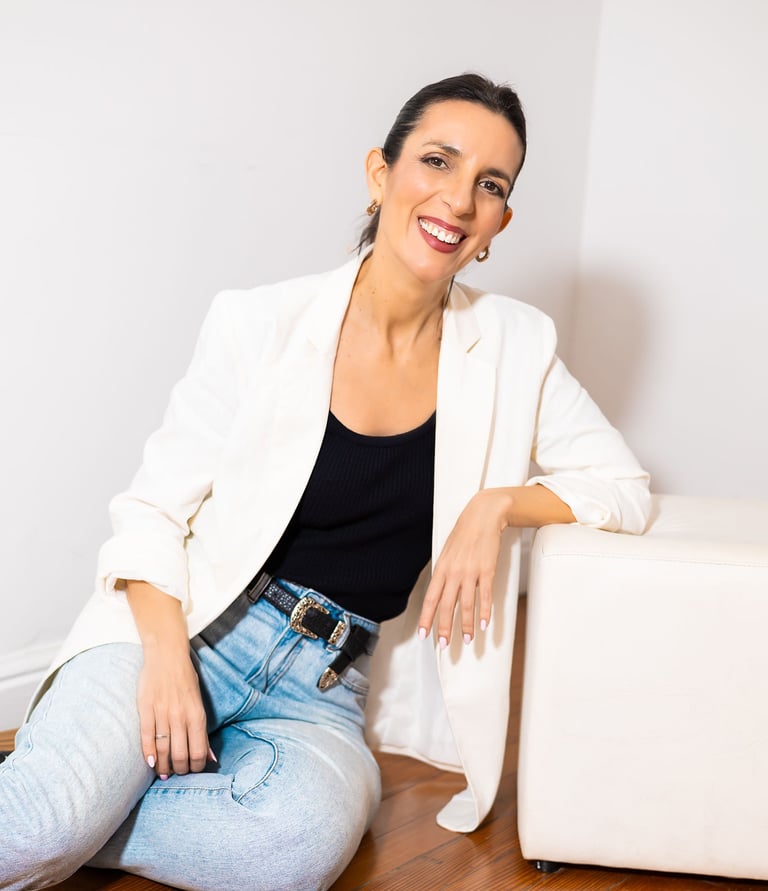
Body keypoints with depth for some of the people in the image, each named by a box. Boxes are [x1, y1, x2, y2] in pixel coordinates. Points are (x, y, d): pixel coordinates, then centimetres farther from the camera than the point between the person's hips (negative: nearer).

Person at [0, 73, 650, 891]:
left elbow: (623, 486, 7)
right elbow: (154, 509, -1)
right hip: (195, 630, -3)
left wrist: (498, 506, -10)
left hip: (328, 685, 3)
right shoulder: (261, 324, -4)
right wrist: (166, 653, -17)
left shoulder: (513, 347, 2)